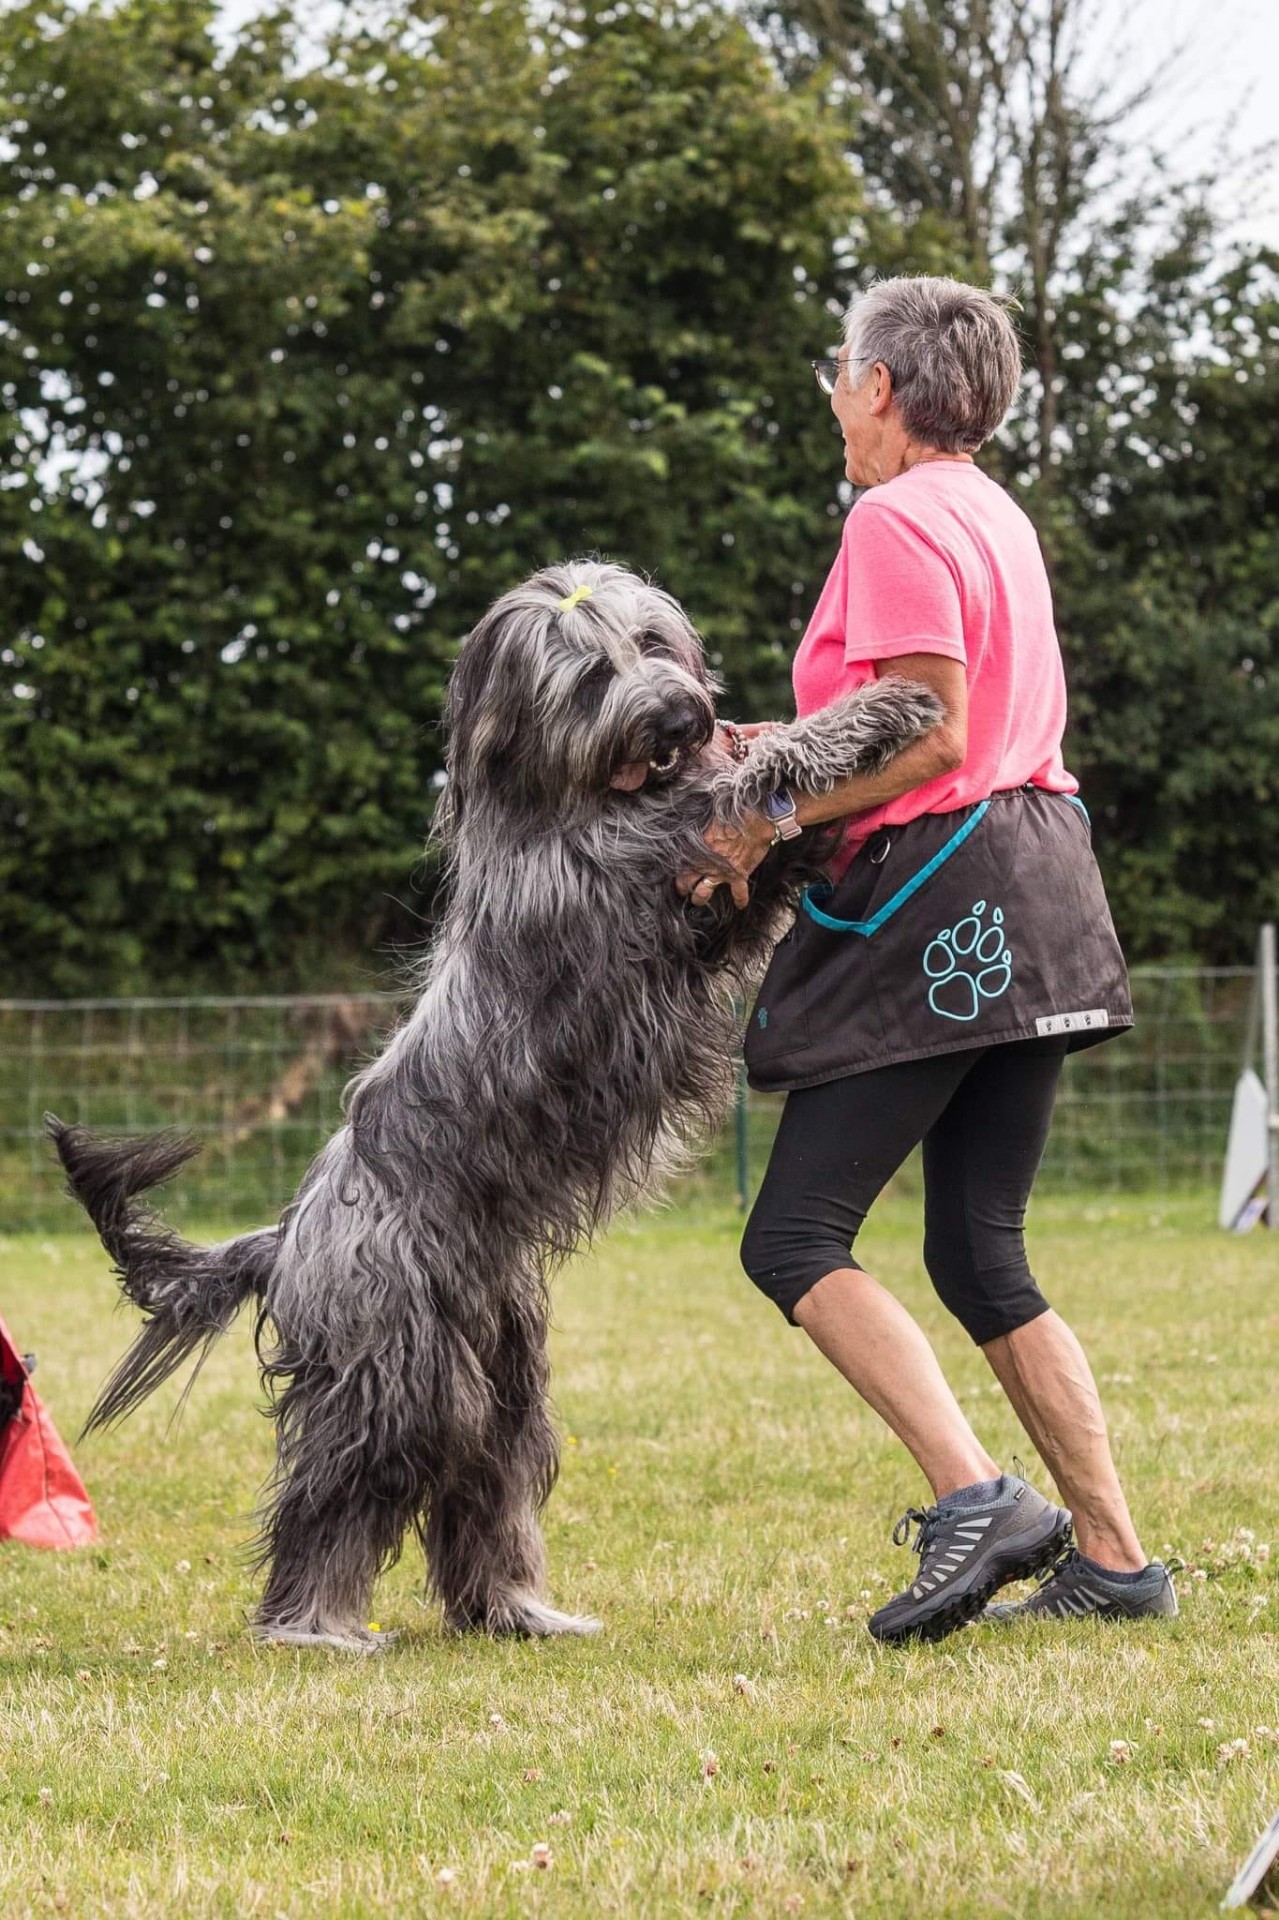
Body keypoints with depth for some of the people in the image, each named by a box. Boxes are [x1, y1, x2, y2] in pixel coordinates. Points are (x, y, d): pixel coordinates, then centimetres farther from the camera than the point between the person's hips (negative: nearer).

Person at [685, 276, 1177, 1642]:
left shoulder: (896, 521, -10)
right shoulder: (994, 515, 19)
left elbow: (933, 739, -18)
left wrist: (774, 820, -13)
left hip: (939, 902, -9)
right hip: (1036, 898, 10)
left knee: (795, 1243, -8)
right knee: (979, 1258, 12)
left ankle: (976, 1499, -21)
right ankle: (1113, 1556, 7)